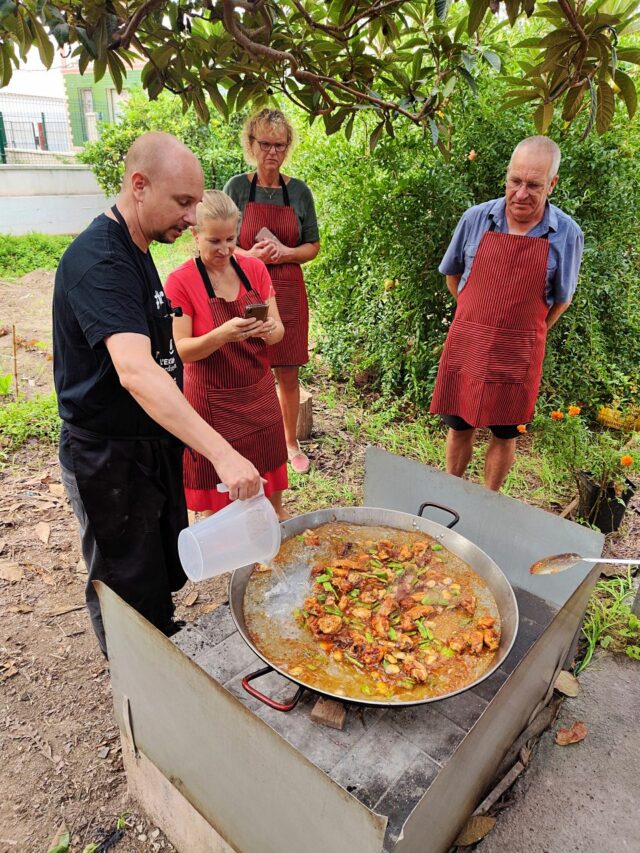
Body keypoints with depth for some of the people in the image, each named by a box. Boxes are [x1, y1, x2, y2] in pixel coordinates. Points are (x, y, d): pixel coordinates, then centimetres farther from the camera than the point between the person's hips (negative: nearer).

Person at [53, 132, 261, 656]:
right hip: (108, 459, -9)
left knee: (167, 575, 25)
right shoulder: (98, 261, -24)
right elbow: (134, 370, -39)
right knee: (132, 597, 9)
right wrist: (222, 454, -46)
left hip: (151, 445, 10)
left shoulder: (134, 250, 8)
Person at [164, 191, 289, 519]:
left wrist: (269, 330, -24)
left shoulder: (255, 268, -1)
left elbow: (278, 330, 1)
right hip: (214, 403, -4)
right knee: (218, 497, 9)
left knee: (270, 485, 17)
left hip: (260, 395, 4)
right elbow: (181, 350, -15)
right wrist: (221, 335, -33)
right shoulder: (180, 281, -13)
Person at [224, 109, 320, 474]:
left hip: (288, 292, 2)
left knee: (288, 374, 9)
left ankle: (291, 442, 27)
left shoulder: (299, 191, 5)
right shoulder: (237, 188, 1)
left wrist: (285, 252, -11)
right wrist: (252, 256, -19)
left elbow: (314, 246, 9)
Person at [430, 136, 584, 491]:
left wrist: (524, 335, 5)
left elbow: (561, 299, 6)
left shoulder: (566, 234, -6)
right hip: (466, 343, 1)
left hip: (518, 354, -1)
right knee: (459, 426, 11)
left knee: (505, 434, 11)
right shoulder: (476, 218, -2)